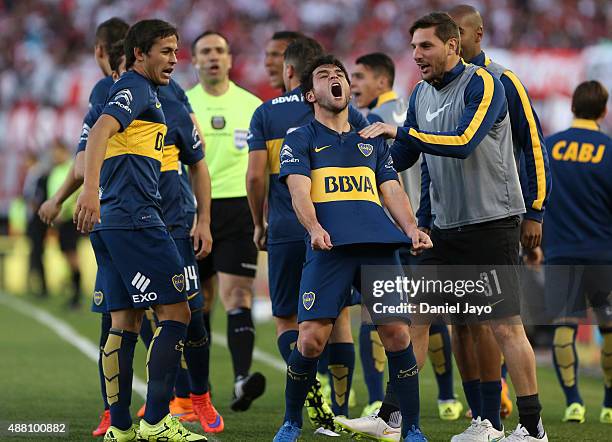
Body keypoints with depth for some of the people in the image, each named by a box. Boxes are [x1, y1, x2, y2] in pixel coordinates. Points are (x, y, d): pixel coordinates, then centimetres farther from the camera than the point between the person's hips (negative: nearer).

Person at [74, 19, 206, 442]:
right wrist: (91, 189, -36)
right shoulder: (137, 89, -6)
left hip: (110, 219, 10)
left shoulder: (131, 90, 24)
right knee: (175, 312, -8)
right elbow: (101, 131, -22)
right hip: (135, 217, -10)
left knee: (125, 322, 9)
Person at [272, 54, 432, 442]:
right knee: (311, 339, -11)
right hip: (330, 247, -3)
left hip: (379, 245, 3)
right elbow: (299, 190, 0)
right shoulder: (301, 140, 15)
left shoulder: (372, 142, 27)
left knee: (397, 334, -8)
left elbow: (392, 190, 19)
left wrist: (411, 228, -1)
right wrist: (314, 228, -20)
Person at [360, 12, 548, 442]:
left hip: (492, 223, -8)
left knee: (504, 325, -8)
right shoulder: (421, 94, 11)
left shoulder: (483, 84, -12)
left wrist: (400, 132, -25)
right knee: (417, 315, 2)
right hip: (446, 226, 8)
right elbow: (403, 157, 19)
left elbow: (463, 143, -25)